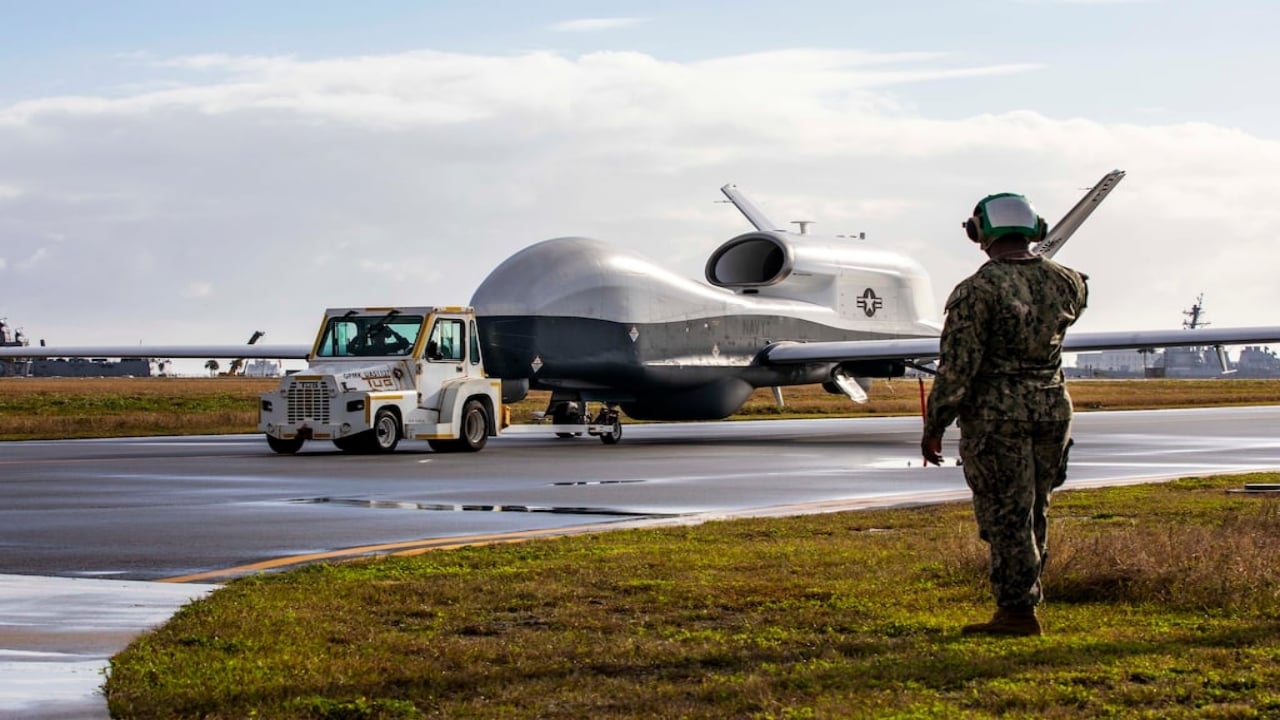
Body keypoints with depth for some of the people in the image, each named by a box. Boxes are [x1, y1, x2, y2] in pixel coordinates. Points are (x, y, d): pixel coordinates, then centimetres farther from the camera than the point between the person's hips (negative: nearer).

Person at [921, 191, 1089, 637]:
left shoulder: (977, 290, -14)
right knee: (1032, 515, 14)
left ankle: (1018, 611, -2)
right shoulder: (1064, 283, 4)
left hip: (997, 415, -6)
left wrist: (934, 426, -7)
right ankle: (1023, 599, 20)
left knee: (1006, 516, -2)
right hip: (1053, 408, 6)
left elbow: (957, 367, -16)